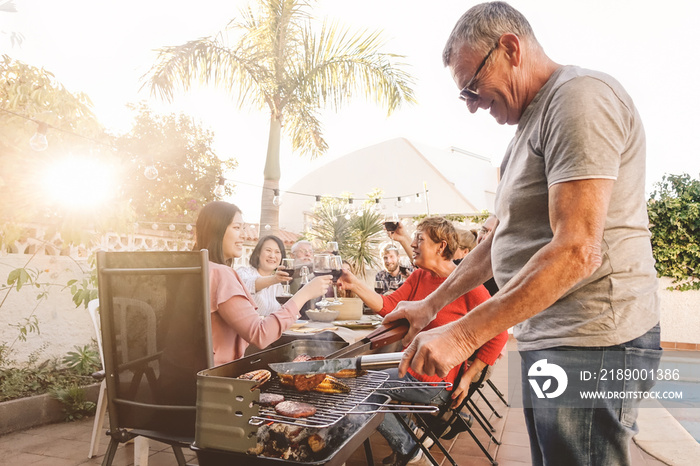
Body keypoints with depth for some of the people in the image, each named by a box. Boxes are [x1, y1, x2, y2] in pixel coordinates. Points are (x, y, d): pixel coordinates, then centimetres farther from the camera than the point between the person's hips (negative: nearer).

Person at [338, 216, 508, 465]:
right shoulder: (418, 276, 4)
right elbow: (389, 306, -3)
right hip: (411, 369, 8)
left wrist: (467, 378, -16)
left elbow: (498, 334, -17)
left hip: (435, 383, -8)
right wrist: (355, 284, -15)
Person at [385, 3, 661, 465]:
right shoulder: (532, 124, 18)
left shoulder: (580, 96, -13)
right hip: (547, 340, 9)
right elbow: (500, 239, 20)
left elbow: (577, 251, -24)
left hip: (591, 341, -9)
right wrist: (431, 304, 17)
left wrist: (463, 334, -24)